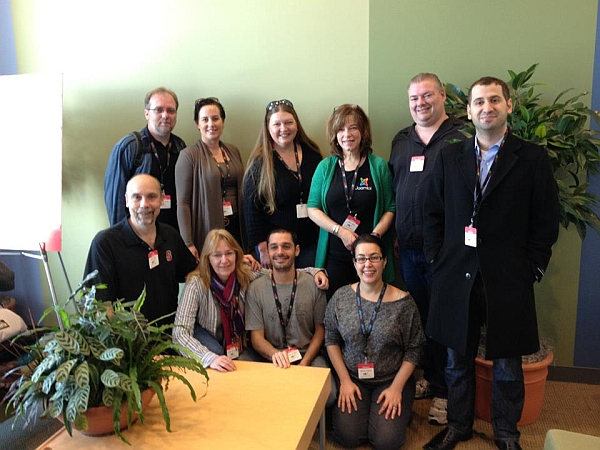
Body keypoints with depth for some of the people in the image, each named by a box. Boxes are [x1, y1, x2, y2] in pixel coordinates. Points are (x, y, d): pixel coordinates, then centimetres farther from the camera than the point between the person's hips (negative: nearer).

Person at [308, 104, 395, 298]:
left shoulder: (379, 166, 3)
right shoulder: (325, 167, 6)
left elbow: (390, 208, 2)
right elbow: (313, 209, 3)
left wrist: (375, 235, -14)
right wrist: (340, 231, -10)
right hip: (334, 256, 1)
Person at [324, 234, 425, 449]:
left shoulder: (403, 302, -11)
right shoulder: (340, 298, -6)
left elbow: (413, 350, -5)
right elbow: (331, 341, 2)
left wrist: (397, 387, -10)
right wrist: (344, 380, -5)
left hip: (393, 379, -1)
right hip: (352, 378, 1)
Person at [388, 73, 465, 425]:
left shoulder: (460, 139, -8)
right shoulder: (401, 140, 13)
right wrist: (395, 233, 12)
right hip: (408, 247, 6)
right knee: (416, 314, 16)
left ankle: (443, 391, 20)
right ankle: (425, 376, 34)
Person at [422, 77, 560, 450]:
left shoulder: (534, 159, -2)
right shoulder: (450, 157, 6)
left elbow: (546, 223, -1)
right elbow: (434, 213, 9)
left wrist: (531, 269, -5)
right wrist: (438, 259, 3)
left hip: (508, 281, -2)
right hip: (457, 278, 2)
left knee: (507, 365, 12)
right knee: (458, 359, 15)